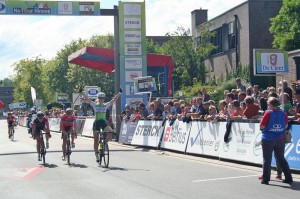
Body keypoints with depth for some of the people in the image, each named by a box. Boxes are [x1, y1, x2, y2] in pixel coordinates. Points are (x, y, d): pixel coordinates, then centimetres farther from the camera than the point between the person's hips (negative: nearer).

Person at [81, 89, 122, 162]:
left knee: (111, 132, -26)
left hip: (104, 122, 1)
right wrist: (81, 92, -17)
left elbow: (114, 100, 2)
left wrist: (119, 93, -6)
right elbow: (87, 98, -7)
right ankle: (96, 155, 14)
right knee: (96, 140, 3)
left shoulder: (106, 105, 7)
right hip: (96, 122, -1)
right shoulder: (94, 105, 2)